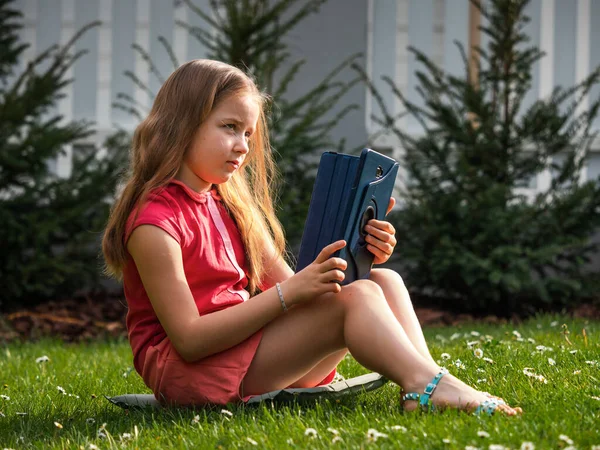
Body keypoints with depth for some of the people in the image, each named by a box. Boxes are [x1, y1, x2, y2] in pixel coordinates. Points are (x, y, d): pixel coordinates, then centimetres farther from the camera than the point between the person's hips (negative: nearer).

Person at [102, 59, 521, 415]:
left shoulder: (232, 207, 16)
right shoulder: (155, 221, -12)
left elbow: (292, 290, 10)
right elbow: (189, 339, -20)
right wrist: (288, 293, -24)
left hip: (251, 353, 9)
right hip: (186, 369, -9)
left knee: (384, 280, -7)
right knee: (356, 299, -22)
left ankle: (424, 388, -29)